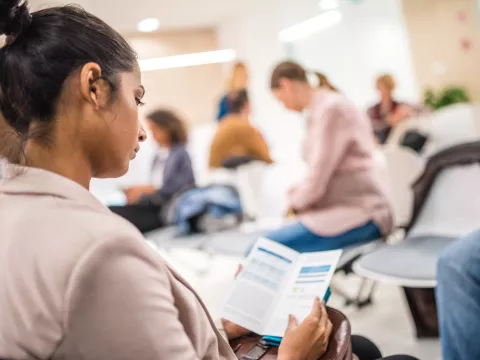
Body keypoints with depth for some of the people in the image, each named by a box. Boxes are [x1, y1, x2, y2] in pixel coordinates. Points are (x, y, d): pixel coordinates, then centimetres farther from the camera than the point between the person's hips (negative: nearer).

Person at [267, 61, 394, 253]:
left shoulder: (330, 109, -13)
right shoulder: (321, 108, 17)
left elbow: (318, 179, -16)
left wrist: (294, 201, 2)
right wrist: (300, 192, 15)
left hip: (359, 214, -10)